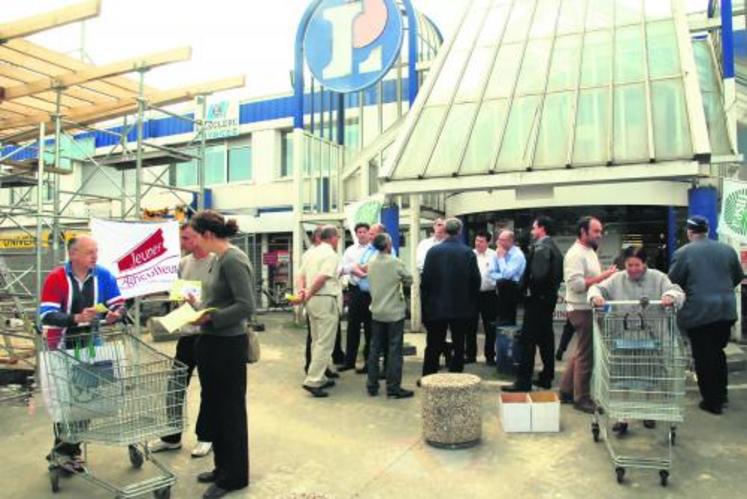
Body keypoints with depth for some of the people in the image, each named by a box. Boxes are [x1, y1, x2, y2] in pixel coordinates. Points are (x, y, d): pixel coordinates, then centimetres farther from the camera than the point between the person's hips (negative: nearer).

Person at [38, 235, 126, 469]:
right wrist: (76, 318, -35)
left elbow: (119, 304, 0)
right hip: (63, 348, -4)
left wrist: (116, 314, -23)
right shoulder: (56, 278, -14)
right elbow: (46, 316, -21)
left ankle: (70, 448, 26)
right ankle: (63, 449, 19)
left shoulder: (103, 275, -4)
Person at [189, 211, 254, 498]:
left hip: (228, 345, -9)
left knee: (230, 410, 5)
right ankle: (223, 467, 36)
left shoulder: (233, 259, -18)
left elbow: (246, 306, -24)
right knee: (213, 407, 19)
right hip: (211, 342, 9)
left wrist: (210, 317, -21)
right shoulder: (219, 259, 9)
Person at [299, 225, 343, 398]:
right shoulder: (331, 255, -12)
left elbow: (303, 275, 12)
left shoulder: (311, 252, 13)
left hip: (313, 300, 9)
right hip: (326, 300, -9)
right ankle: (313, 380, -7)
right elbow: (321, 279, -20)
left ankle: (319, 377, 22)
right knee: (325, 344, -4)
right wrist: (308, 294, -11)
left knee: (317, 341, 15)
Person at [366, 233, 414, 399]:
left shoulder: (371, 262, 0)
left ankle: (372, 385, 17)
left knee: (375, 348, 11)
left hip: (377, 312, 5)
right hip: (395, 312, -5)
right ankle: (393, 387, 3)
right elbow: (409, 280, -3)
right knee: (394, 350, 1)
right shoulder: (395, 262, -14)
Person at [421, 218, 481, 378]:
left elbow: (425, 280, -6)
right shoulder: (469, 253, -7)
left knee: (433, 347, 11)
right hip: (461, 307, 0)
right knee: (458, 346, 11)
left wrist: (425, 302, 6)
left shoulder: (433, 251, -8)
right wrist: (471, 303, 9)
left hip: (436, 307, 0)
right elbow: (476, 280, -5)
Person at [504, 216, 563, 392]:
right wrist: (551, 289, 14)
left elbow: (538, 273, -27)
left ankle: (523, 382, -4)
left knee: (528, 339, -6)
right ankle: (546, 378, 22)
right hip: (550, 297, 10)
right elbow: (558, 275, 15)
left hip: (537, 298, -9)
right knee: (546, 338, 14)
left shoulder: (540, 246, -16)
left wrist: (526, 288, -14)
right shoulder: (554, 247, 13)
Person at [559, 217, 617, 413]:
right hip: (582, 310, -10)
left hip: (590, 308, 10)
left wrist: (606, 275, 7)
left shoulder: (590, 252, 16)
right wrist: (603, 276, -22)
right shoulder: (575, 254, -16)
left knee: (580, 353, 15)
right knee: (585, 355, -1)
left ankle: (566, 391, 25)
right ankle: (581, 398, 11)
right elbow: (576, 284, -25)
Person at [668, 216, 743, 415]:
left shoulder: (683, 253, -10)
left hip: (698, 312, -5)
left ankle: (712, 401, 10)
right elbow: (738, 277, 15)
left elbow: (672, 282, -6)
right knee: (718, 352, 21)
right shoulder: (727, 249, 5)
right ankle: (721, 393, 30)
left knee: (703, 357, 4)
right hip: (726, 309, 5)